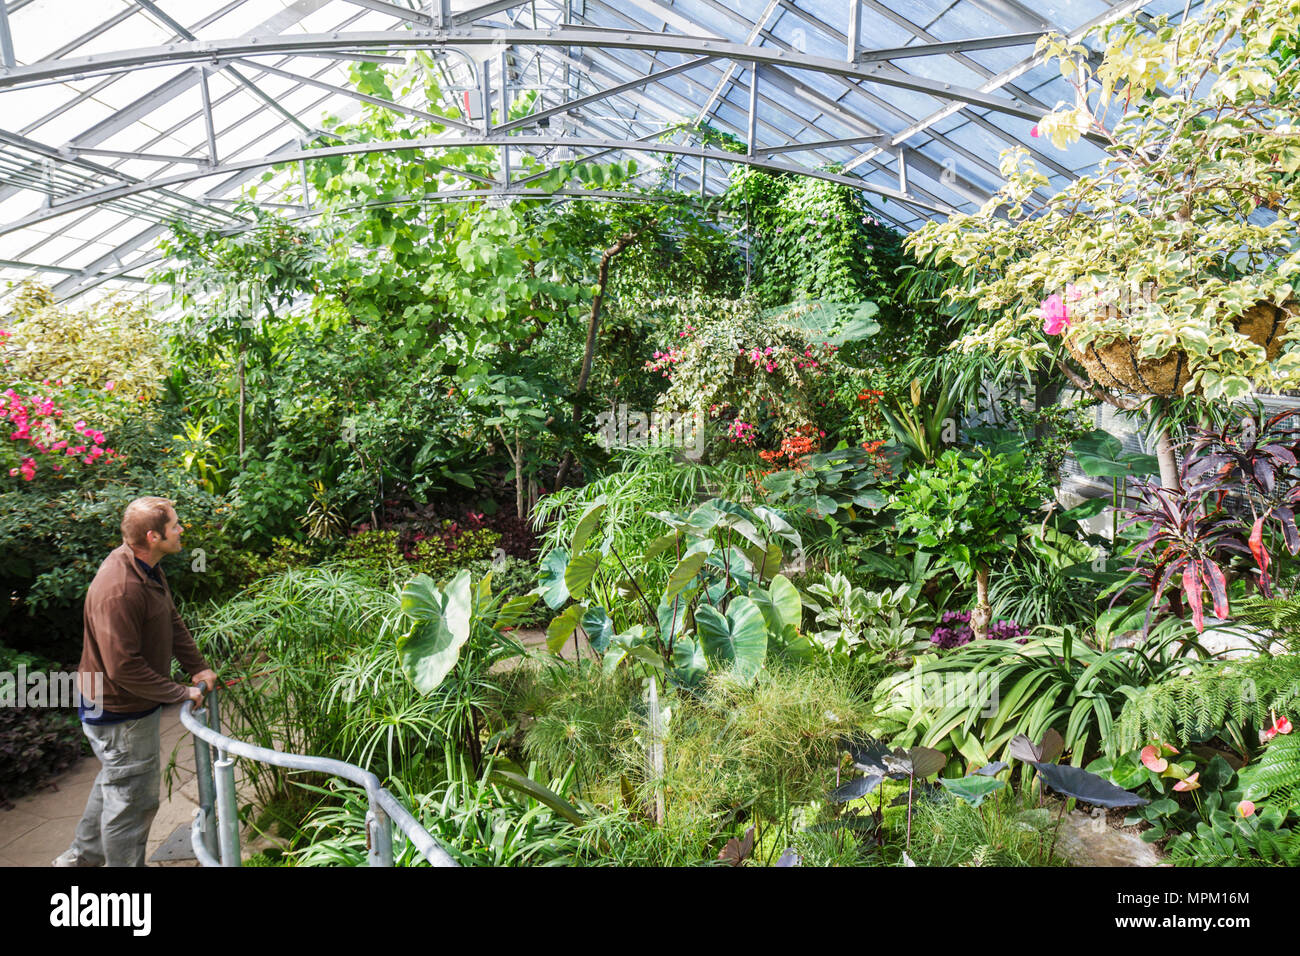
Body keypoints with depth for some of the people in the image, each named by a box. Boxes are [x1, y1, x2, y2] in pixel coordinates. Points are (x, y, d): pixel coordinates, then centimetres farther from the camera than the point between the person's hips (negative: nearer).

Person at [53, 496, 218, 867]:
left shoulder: (148, 569, 0)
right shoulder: (118, 590, -33)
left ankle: (82, 857, 49)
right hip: (119, 714, -11)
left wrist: (198, 667, 3)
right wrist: (180, 693, -22)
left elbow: (172, 621, 11)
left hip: (137, 705, 11)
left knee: (114, 784, 29)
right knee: (134, 800, 5)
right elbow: (123, 668, -31)